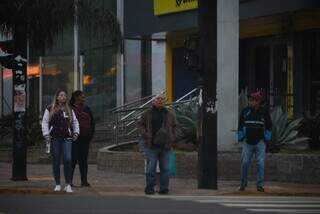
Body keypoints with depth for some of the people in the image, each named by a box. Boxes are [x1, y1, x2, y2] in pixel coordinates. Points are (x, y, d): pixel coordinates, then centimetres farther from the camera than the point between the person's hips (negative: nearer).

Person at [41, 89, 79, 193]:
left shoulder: (69, 110, 14)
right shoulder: (50, 110, 6)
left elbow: (75, 122, 23)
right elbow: (45, 122, 5)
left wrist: (76, 132, 11)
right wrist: (46, 134, -5)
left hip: (67, 138, 1)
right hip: (54, 138, -1)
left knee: (67, 159, -14)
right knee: (56, 161, 1)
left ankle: (68, 184, -7)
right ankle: (58, 184, 12)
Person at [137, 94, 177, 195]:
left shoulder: (169, 114, 9)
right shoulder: (147, 113, 4)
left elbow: (174, 126, 19)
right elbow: (140, 124, 11)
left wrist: (172, 138, 7)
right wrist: (145, 135, -2)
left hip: (165, 145, 2)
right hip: (152, 145, -2)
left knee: (164, 168, 5)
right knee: (151, 168, -4)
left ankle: (164, 188, 10)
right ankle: (150, 188, 1)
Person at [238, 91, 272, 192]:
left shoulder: (264, 112, -1)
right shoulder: (245, 111, 1)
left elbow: (269, 126, 9)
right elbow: (240, 125, 11)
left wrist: (267, 138, 3)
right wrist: (240, 137, 7)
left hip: (260, 142, -1)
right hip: (247, 142, 1)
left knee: (260, 164, -4)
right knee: (244, 163, -3)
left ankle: (260, 185, 2)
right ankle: (243, 182, 15)